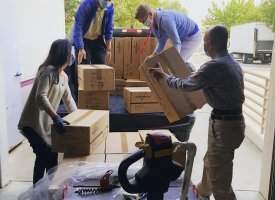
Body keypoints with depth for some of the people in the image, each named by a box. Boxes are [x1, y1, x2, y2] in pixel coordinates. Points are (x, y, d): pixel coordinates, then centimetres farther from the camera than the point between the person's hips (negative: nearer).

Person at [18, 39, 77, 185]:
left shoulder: (63, 76, 10)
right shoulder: (48, 70, -19)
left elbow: (68, 99, 21)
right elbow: (40, 96, -32)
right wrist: (56, 117, -39)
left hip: (46, 123, 9)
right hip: (33, 123, -9)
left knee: (47, 156, 15)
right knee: (47, 156, -4)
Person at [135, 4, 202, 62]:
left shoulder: (165, 19, -34)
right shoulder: (153, 23, -5)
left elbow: (176, 42, -36)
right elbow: (161, 42, 2)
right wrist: (153, 55, -13)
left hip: (193, 36, -9)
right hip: (183, 37, 9)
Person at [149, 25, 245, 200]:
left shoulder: (215, 65, -21)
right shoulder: (233, 63, 9)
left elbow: (186, 85, -12)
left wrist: (163, 76, 2)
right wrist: (197, 75, 36)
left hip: (224, 125, -10)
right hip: (235, 119, 10)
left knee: (220, 179, 1)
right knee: (210, 161, 30)